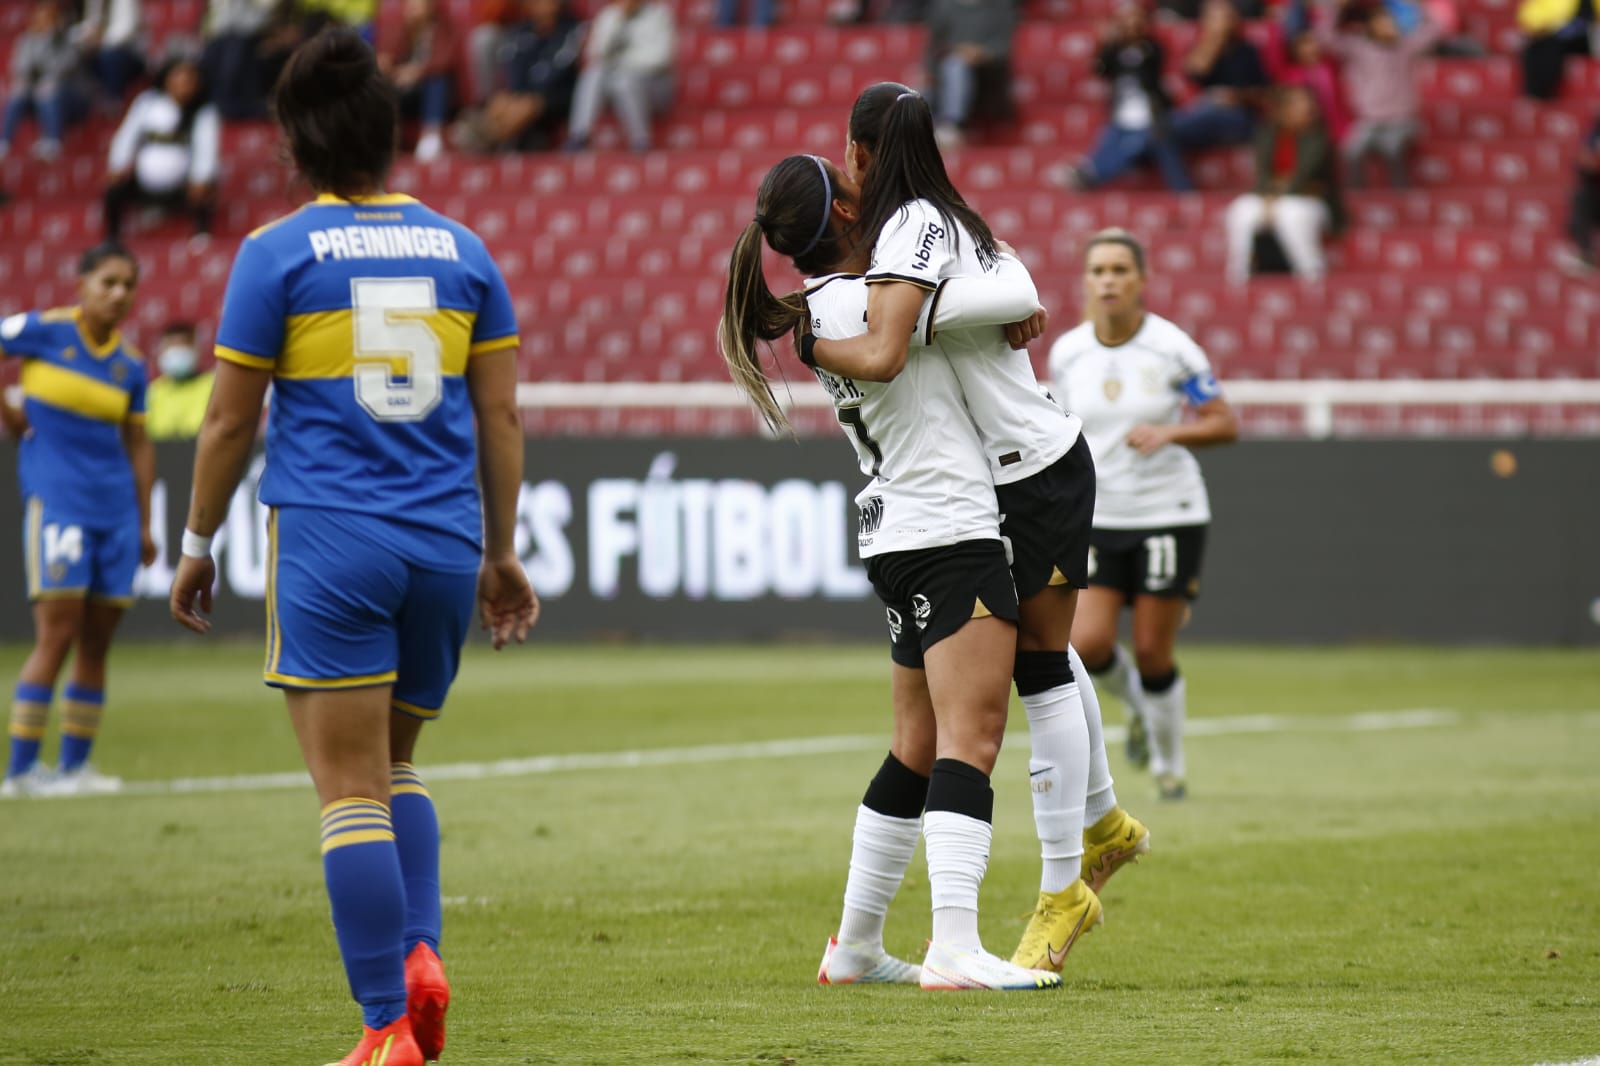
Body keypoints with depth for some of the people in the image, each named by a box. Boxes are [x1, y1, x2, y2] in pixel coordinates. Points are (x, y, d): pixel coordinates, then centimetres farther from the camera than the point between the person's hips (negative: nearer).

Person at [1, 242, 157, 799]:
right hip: (56, 498, -5)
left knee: (97, 642, 5)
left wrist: (145, 525, 14)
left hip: (115, 508, 5)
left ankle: (75, 765, 13)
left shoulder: (129, 365, 9)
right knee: (57, 633, -11)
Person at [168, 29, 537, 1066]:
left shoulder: (277, 252, -2)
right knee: (396, 765, 21)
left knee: (351, 789, -2)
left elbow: (230, 420, 0)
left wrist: (198, 544, 12)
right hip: (445, 544, 4)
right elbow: (501, 414, 11)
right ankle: (420, 952, -1)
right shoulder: (460, 248, 9)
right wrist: (501, 551, 19)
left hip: (330, 545, -4)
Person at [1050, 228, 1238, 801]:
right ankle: (1136, 701, 22)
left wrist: (1169, 433, -23)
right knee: (1087, 644, -13)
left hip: (1168, 515, -3)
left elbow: (1225, 424, -7)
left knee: (1152, 653, -3)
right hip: (1095, 517, 3)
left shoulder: (1172, 347, -10)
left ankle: (1169, 766, 21)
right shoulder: (1066, 352, 0)